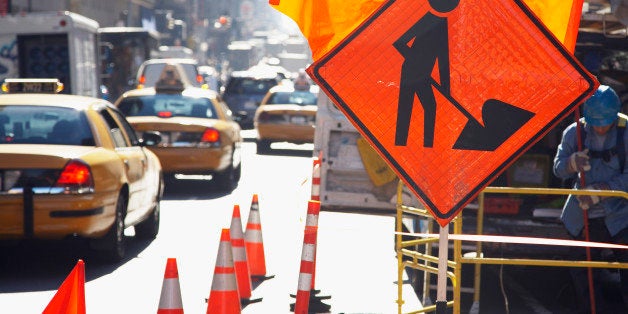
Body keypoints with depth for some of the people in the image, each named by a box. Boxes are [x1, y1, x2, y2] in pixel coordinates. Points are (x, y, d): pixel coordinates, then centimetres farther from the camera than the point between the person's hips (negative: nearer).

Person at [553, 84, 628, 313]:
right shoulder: (574, 133, -2)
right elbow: (558, 168, 1)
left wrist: (600, 190, -25)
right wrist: (572, 163, -21)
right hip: (583, 218, 4)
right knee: (582, 276, 12)